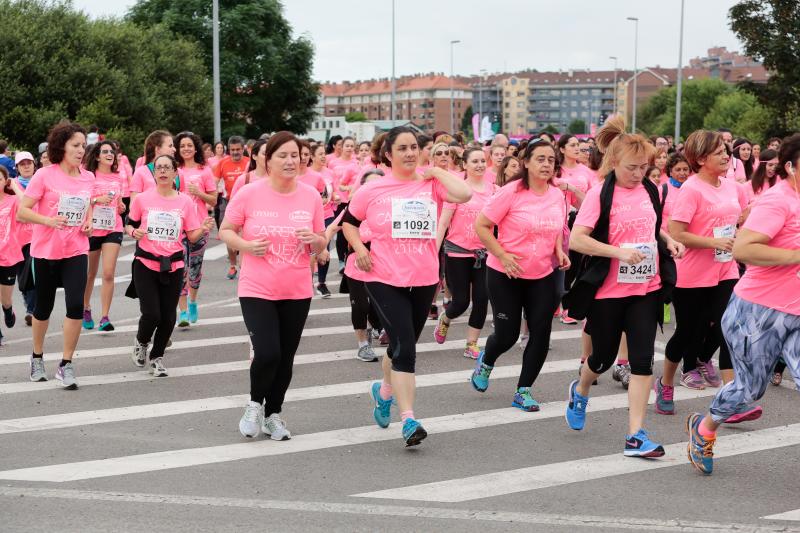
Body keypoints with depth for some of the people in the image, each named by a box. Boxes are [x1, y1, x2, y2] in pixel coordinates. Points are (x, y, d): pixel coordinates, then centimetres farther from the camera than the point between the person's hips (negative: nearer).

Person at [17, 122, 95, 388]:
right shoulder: (44, 175, -10)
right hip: (45, 250, -2)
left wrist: (88, 222, 2)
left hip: (76, 251, 2)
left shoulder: (88, 177, 3)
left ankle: (66, 365, -2)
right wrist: (49, 221, -26)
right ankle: (37, 357, 36)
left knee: (76, 305, -13)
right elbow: (22, 212, -11)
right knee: (44, 307, 12)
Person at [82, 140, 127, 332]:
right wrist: (97, 199, -20)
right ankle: (86, 310, 33)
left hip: (113, 230, 2)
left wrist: (121, 207, -1)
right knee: (90, 274, 11)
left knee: (109, 274, -10)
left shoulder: (119, 178, 9)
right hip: (92, 229, -2)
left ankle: (105, 317, -7)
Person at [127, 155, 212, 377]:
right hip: (146, 264, -1)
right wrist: (134, 232, -12)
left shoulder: (185, 201, 0)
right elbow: (129, 225, 9)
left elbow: (192, 236, 2)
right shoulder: (142, 199, -2)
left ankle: (156, 357, 27)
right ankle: (141, 343, 24)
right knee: (151, 314, -10)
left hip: (173, 266, 1)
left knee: (168, 317, 4)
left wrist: (203, 229, -18)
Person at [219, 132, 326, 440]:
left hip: (297, 292, 3)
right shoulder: (249, 194, -8)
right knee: (267, 353, -14)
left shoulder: (311, 196, 0)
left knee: (285, 358, 10)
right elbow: (225, 231, 1)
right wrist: (246, 245, -18)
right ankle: (255, 403, 16)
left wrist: (313, 239, -14)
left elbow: (321, 244, 9)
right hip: (257, 290, -3)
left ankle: (273, 414, 31)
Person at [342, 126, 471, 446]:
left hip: (424, 279, 3)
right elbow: (348, 222, 13)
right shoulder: (373, 190, -1)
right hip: (384, 279, -3)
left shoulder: (431, 185, -1)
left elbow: (464, 194, -22)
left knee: (404, 345, 18)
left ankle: (384, 391, 47)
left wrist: (435, 171, -9)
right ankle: (408, 420, -11)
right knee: (404, 346, -13)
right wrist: (359, 248, -5)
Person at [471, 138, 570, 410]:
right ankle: (486, 362, 39)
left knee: (541, 334, -2)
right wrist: (503, 255, -20)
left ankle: (523, 392, 12)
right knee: (507, 335, 3)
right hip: (506, 275, -4)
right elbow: (481, 226, -13)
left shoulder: (557, 195, 1)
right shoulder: (512, 192, -15)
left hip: (543, 275, 4)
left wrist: (559, 251, 1)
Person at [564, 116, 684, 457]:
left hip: (646, 288, 4)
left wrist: (668, 240, 2)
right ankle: (580, 391, 47)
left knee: (642, 359, -5)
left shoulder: (649, 191, 6)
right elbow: (576, 239, -18)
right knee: (604, 356, 12)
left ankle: (636, 436, -2)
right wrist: (618, 252, -27)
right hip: (608, 290, -4)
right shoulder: (600, 195, -11)